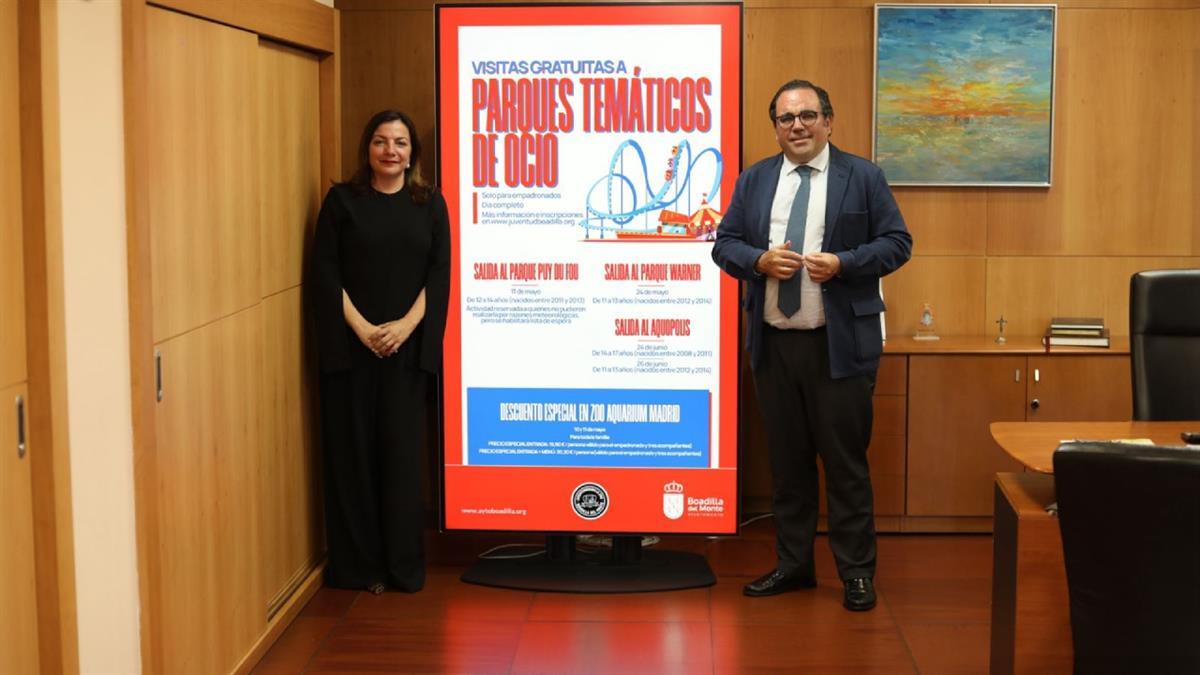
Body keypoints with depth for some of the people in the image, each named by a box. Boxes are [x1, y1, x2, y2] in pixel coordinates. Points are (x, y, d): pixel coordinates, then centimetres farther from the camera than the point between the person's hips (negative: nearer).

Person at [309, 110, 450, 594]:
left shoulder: (430, 204, 9)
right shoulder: (342, 200, 4)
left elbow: (439, 275, 3)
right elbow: (324, 272, -1)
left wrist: (406, 325, -11)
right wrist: (360, 327, -12)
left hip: (407, 346, 1)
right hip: (350, 345, -1)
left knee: (403, 450, 1)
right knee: (354, 450, 2)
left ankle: (404, 565, 9)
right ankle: (357, 565, 10)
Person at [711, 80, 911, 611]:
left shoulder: (862, 177, 1)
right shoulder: (754, 180, 11)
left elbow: (897, 243, -1)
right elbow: (724, 244, 9)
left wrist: (842, 263, -17)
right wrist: (760, 260, -12)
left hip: (840, 345, -4)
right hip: (774, 344, 4)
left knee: (845, 461, 1)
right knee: (787, 459, 12)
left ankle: (856, 572, 12)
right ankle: (793, 564, 23)